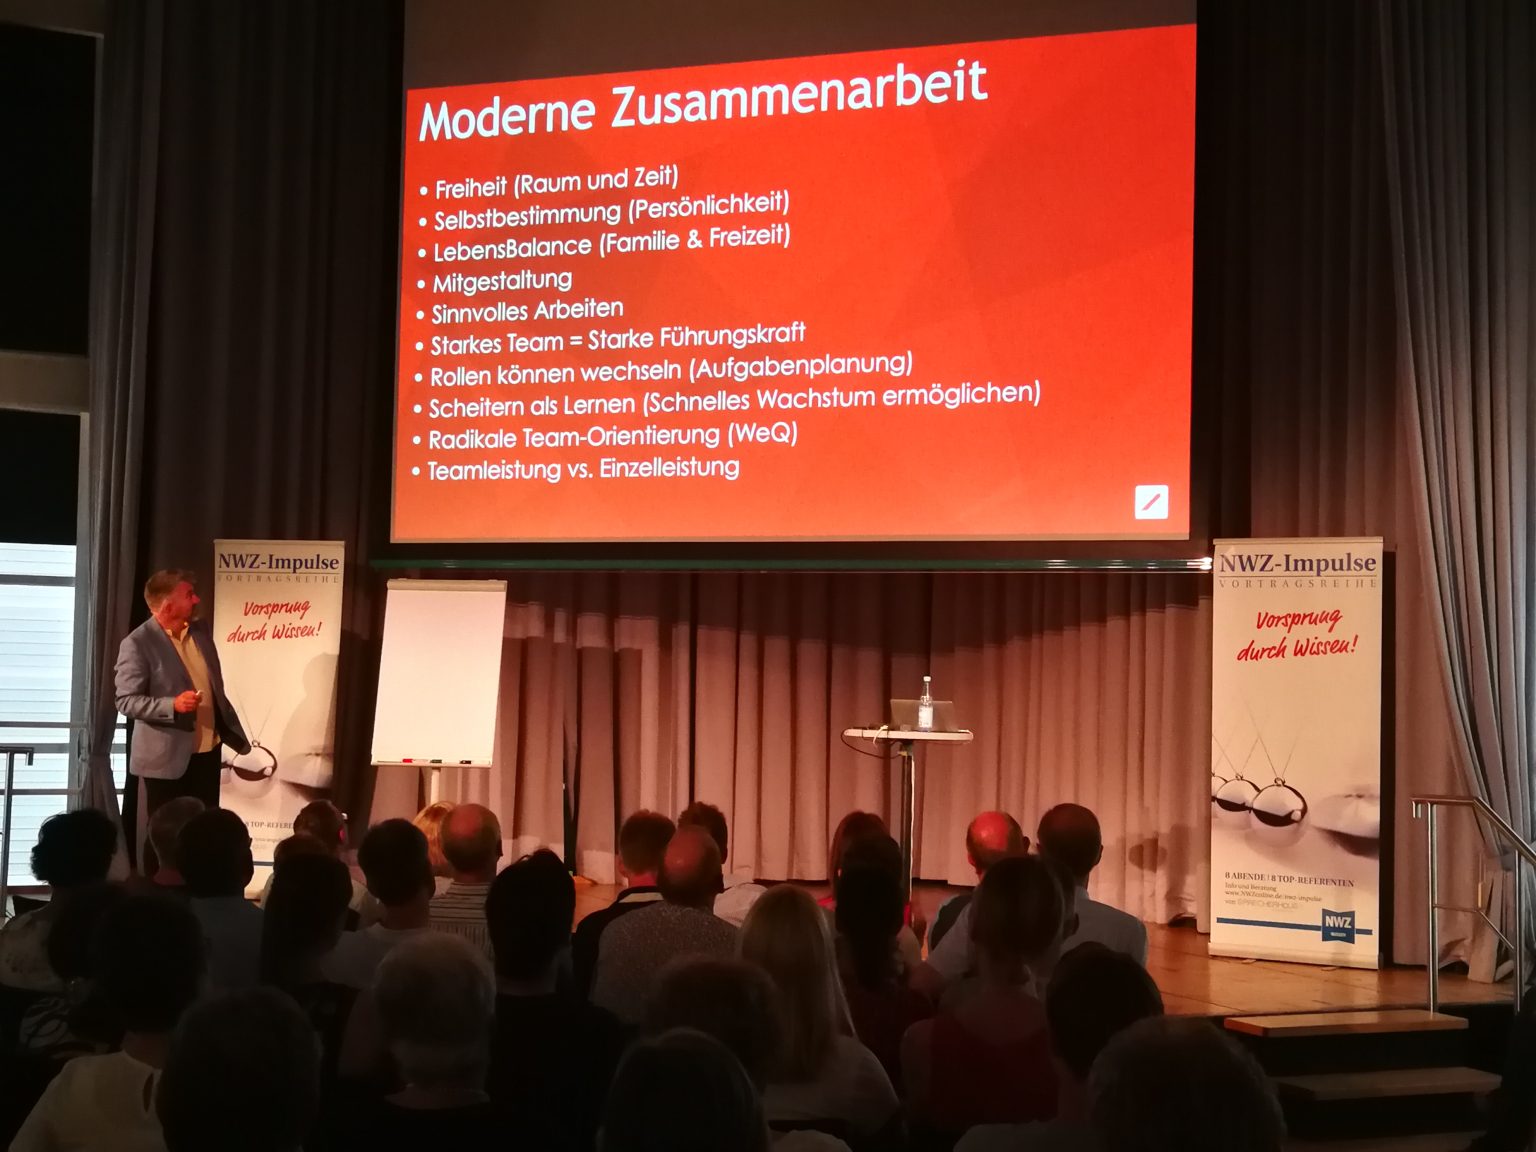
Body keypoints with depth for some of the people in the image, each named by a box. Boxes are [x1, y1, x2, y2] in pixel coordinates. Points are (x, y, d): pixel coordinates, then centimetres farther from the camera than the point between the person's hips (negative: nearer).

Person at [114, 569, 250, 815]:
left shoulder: (201, 631, 9)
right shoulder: (137, 643, -13)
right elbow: (126, 701, -15)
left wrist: (232, 732, 19)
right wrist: (173, 705, -28)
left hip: (208, 751, 6)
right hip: (166, 758, -6)